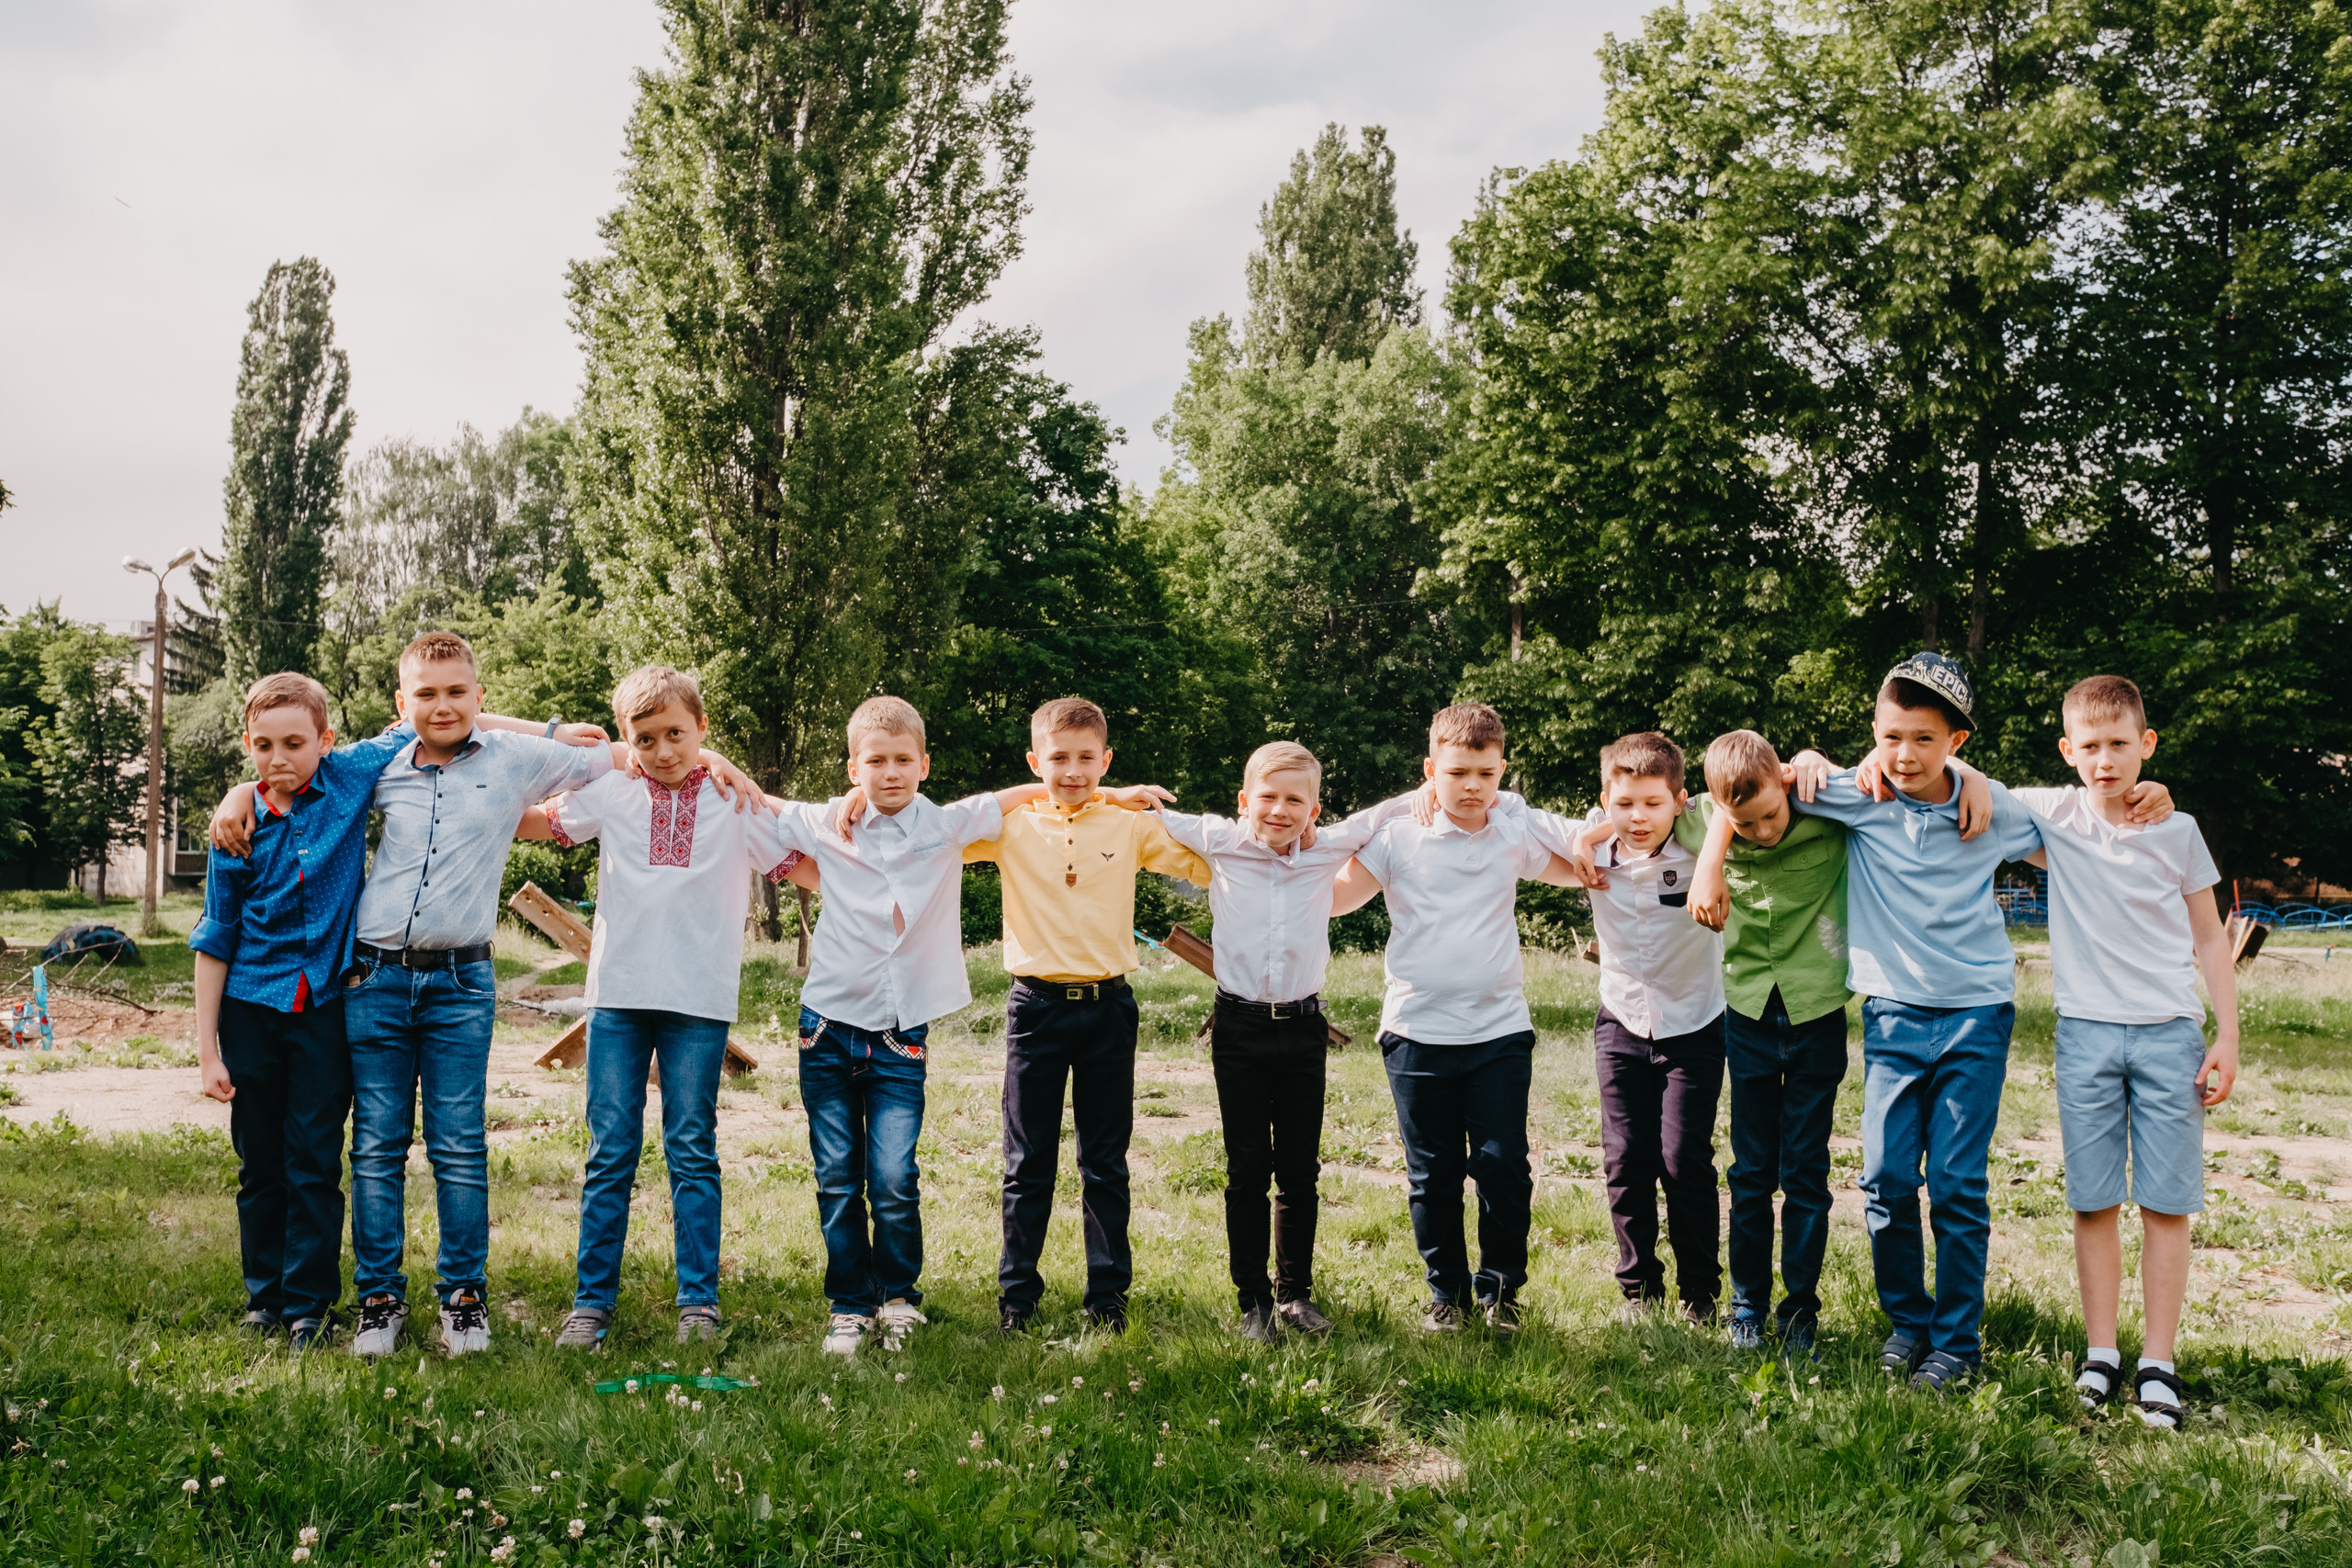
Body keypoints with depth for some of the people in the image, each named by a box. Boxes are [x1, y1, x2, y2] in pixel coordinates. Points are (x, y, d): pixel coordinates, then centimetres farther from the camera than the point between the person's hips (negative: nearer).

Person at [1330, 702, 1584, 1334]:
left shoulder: (1517, 836, 5)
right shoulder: (1397, 835, -2)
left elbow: (1578, 871, 22)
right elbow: (1334, 896, 0)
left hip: (1501, 1029, 1)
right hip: (1418, 1033, -1)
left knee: (1503, 1165, 0)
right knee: (1433, 1174, 9)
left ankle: (1501, 1288, 20)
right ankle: (1447, 1290, 26)